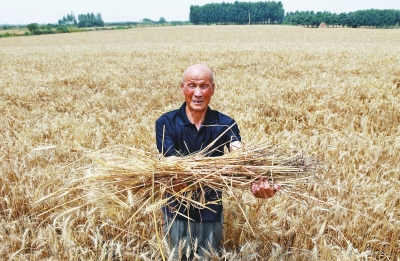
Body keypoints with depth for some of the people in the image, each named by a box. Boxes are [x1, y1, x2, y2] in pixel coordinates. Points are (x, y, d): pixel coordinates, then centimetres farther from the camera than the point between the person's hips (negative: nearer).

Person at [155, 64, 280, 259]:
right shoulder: (166, 123, -12)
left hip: (211, 211, 1)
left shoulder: (225, 124, -9)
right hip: (177, 209, -1)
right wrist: (175, 180, -47)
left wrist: (257, 182, -47)